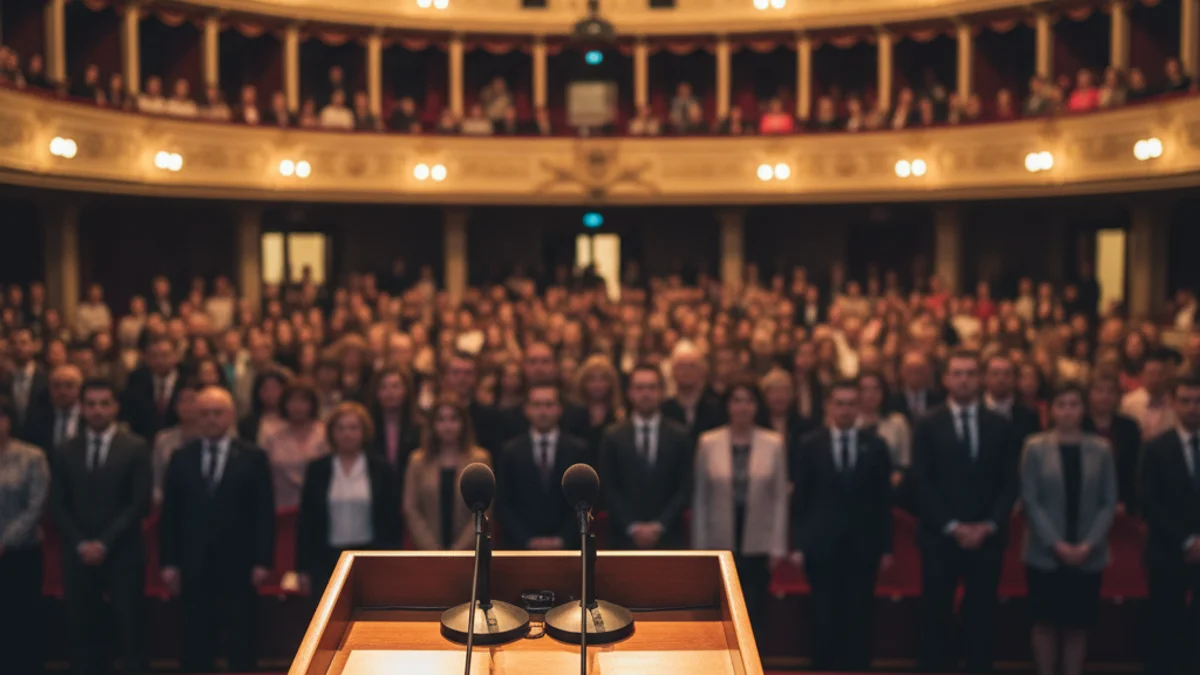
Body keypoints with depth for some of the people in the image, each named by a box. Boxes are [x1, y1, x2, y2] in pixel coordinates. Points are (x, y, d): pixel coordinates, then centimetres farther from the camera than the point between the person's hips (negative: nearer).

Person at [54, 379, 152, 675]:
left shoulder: (135, 447, 0)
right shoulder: (68, 450, 10)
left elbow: (140, 503, -7)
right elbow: (60, 506, 7)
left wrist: (104, 542, -13)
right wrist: (80, 544, -7)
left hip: (123, 554, -3)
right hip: (79, 554, 3)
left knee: (131, 632, -1)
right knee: (83, 633, 4)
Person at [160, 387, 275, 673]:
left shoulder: (253, 457, 0)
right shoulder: (181, 458, 7)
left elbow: (265, 513, -2)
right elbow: (170, 514, 6)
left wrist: (263, 561, -8)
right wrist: (168, 562, 0)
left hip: (237, 566, -2)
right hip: (193, 566, 2)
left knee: (241, 645, 4)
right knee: (195, 645, 8)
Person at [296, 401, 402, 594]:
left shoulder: (382, 470, 3)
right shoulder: (316, 470, 6)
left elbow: (393, 521, 4)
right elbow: (305, 521, 7)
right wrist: (303, 569, 2)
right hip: (326, 562, 1)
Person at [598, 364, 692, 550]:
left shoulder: (680, 436, 6)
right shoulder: (613, 437, 5)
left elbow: (685, 488, 3)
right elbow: (607, 489, 2)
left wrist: (659, 526, -7)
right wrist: (632, 527, -7)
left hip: (668, 538, 0)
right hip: (625, 537, 0)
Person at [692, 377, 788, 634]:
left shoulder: (774, 443, -1)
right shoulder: (708, 442, -1)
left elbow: (780, 498, 1)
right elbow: (700, 498, 2)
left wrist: (777, 546, -2)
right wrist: (699, 547, 1)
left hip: (758, 545, 0)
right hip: (720, 545, 0)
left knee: (753, 616, 3)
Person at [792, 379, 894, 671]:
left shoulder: (876, 446, 4)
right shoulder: (811, 445, 2)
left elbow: (884, 500, 4)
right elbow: (801, 498, 2)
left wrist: (886, 547, 1)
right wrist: (798, 544, -3)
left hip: (863, 545, 1)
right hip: (822, 544, 0)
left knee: (859, 617, 3)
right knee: (825, 618, 5)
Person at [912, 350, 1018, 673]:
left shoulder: (999, 425, 8)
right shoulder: (928, 425, 1)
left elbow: (1009, 483, 4)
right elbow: (921, 483, -5)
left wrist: (990, 525, -9)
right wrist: (952, 527, -12)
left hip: (987, 537, 2)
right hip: (940, 537, -2)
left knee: (981, 618, 6)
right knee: (936, 619, 2)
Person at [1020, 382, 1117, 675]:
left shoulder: (1101, 449, 1)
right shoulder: (1035, 447, -3)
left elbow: (1109, 502, 0)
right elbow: (1030, 500, -5)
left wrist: (1087, 545, -11)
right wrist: (1056, 544, -13)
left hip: (1088, 556, 1)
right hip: (1045, 553, -1)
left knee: (1077, 624, 8)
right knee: (1046, 623, 5)